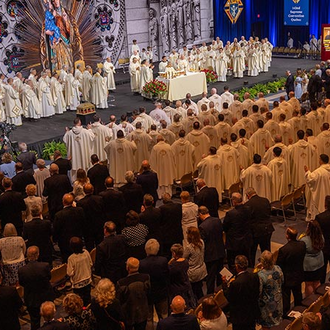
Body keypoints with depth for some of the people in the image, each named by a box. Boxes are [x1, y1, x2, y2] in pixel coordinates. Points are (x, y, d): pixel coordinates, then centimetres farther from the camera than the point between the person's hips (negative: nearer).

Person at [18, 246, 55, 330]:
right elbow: (49, 277, -8)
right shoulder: (45, 266, -24)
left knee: (35, 322, 17)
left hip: (31, 300, 0)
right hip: (46, 298, 0)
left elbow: (22, 284, -7)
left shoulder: (22, 270, -23)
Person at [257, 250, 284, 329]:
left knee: (266, 325, 18)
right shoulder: (278, 269, -17)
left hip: (266, 304, -5)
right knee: (276, 321, 29)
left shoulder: (261, 275, -35)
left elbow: (258, 292, -25)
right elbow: (282, 282, 1)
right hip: (277, 301, 5)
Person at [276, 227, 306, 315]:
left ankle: (285, 314, 25)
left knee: (285, 297, 11)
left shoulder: (283, 250, -31)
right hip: (298, 275, 6)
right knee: (298, 294, 25)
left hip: (287, 278, -6)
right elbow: (302, 258, 2)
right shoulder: (302, 245, -14)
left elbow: (279, 265, -20)